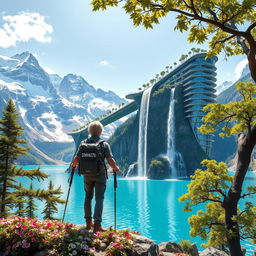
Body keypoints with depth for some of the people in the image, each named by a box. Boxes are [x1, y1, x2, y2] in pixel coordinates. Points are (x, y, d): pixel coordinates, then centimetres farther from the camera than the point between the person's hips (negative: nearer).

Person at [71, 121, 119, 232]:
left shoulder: (83, 143, 0)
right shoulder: (104, 144, -6)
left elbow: (77, 158, -4)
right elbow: (110, 160, -12)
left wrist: (73, 165, 16)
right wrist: (116, 168, 6)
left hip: (87, 175, 3)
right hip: (100, 175, -3)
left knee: (88, 196, 17)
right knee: (99, 198, 0)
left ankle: (88, 222, 21)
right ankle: (97, 224, -6)